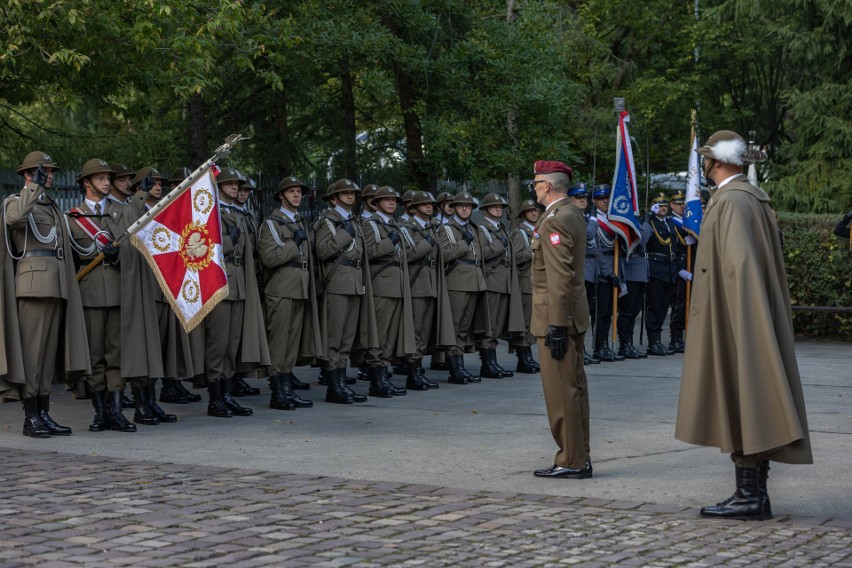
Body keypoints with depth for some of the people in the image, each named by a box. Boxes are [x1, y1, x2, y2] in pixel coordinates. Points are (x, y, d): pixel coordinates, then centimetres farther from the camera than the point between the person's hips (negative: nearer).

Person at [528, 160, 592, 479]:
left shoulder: (555, 220, -17)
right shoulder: (574, 215, 14)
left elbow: (560, 277, -22)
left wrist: (556, 325, -22)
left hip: (556, 315, -10)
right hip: (573, 315, 10)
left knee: (561, 391, -6)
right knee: (574, 387, 12)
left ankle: (571, 462, -1)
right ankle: (580, 457, 19)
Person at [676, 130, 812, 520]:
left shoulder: (731, 202, -14)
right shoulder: (754, 198, 15)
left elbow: (740, 265, -22)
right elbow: (770, 263, 17)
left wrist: (734, 321, -23)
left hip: (733, 321, -10)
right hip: (752, 323, 10)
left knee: (738, 400, -7)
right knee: (752, 403, 10)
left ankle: (748, 495, -4)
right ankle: (756, 494, 15)